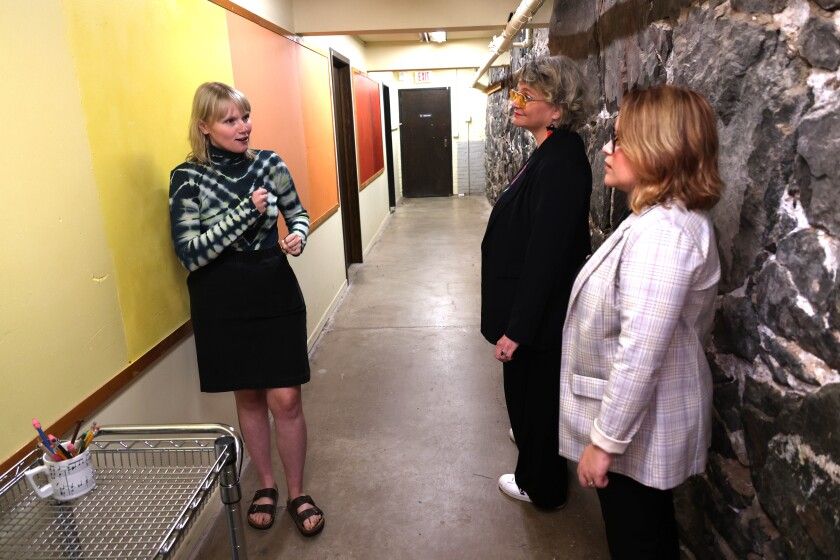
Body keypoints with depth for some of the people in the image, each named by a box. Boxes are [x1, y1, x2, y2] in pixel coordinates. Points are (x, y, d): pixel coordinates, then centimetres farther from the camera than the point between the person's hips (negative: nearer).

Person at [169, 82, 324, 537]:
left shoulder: (269, 163, -1)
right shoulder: (188, 177, -8)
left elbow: (298, 214, 12)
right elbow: (190, 254, -16)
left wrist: (298, 236, -11)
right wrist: (247, 210, -22)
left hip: (276, 295, 1)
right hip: (222, 304, -1)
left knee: (285, 399, 2)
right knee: (248, 397, 14)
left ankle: (296, 494, 24)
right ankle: (265, 485, 36)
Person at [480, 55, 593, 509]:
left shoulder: (560, 164, -26)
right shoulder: (553, 153, 5)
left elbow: (545, 254, -28)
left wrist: (517, 329, -23)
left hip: (537, 314, -9)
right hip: (536, 308, 9)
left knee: (532, 392, 11)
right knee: (530, 391, 27)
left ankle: (540, 485, 35)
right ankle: (536, 453, 52)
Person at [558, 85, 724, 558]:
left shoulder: (660, 231, -28)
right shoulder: (671, 217, 6)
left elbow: (640, 354, -31)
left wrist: (604, 439, -21)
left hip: (639, 430, -10)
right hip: (643, 423, 10)